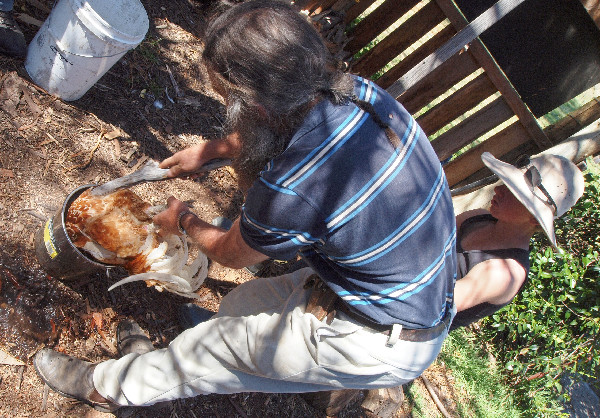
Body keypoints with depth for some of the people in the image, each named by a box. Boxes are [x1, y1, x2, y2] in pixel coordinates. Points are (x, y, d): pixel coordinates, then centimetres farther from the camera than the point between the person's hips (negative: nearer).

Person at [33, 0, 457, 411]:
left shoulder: (291, 190, -34)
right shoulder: (358, 91, -11)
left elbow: (231, 254, -8)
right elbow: (262, 136, 13)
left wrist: (184, 221, 12)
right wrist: (209, 150, 22)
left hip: (381, 343, -7)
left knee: (225, 338, 8)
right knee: (243, 303, 19)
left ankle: (107, 385, 32)